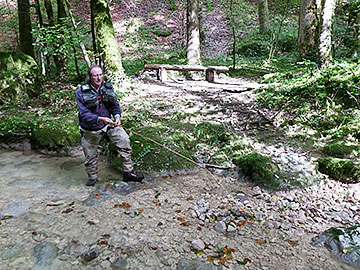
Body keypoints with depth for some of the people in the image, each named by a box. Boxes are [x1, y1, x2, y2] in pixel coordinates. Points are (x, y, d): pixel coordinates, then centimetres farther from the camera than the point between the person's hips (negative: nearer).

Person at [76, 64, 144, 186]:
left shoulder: (108, 87, -2)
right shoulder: (81, 92, -14)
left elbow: (115, 105, 4)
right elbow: (84, 114, -21)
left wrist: (117, 116, -18)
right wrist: (100, 119, -36)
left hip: (108, 123, 2)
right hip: (91, 129, -2)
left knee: (124, 140, -15)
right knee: (90, 155, 9)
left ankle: (128, 173, -3)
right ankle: (92, 177, 36)